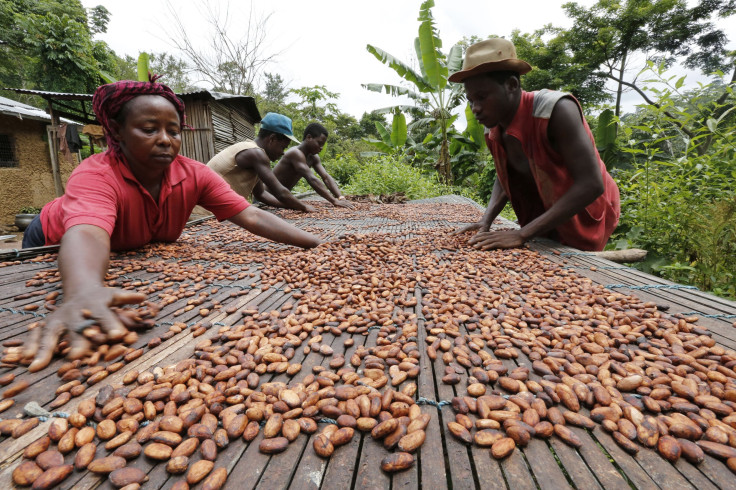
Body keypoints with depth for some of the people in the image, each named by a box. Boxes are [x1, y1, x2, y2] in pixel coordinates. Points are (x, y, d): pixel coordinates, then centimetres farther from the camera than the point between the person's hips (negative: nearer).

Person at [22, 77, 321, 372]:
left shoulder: (194, 175, -26)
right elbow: (88, 234, -57)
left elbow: (252, 217, -34)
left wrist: (317, 244, -45)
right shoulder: (95, 175, -37)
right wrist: (84, 292, -80)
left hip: (137, 255, 3)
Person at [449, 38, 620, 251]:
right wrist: (486, 221, -13)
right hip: (544, 217, 5)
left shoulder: (556, 110, -28)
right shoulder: (494, 127, -9)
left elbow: (591, 185, -32)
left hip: (584, 217, -5)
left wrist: (522, 234, -37)